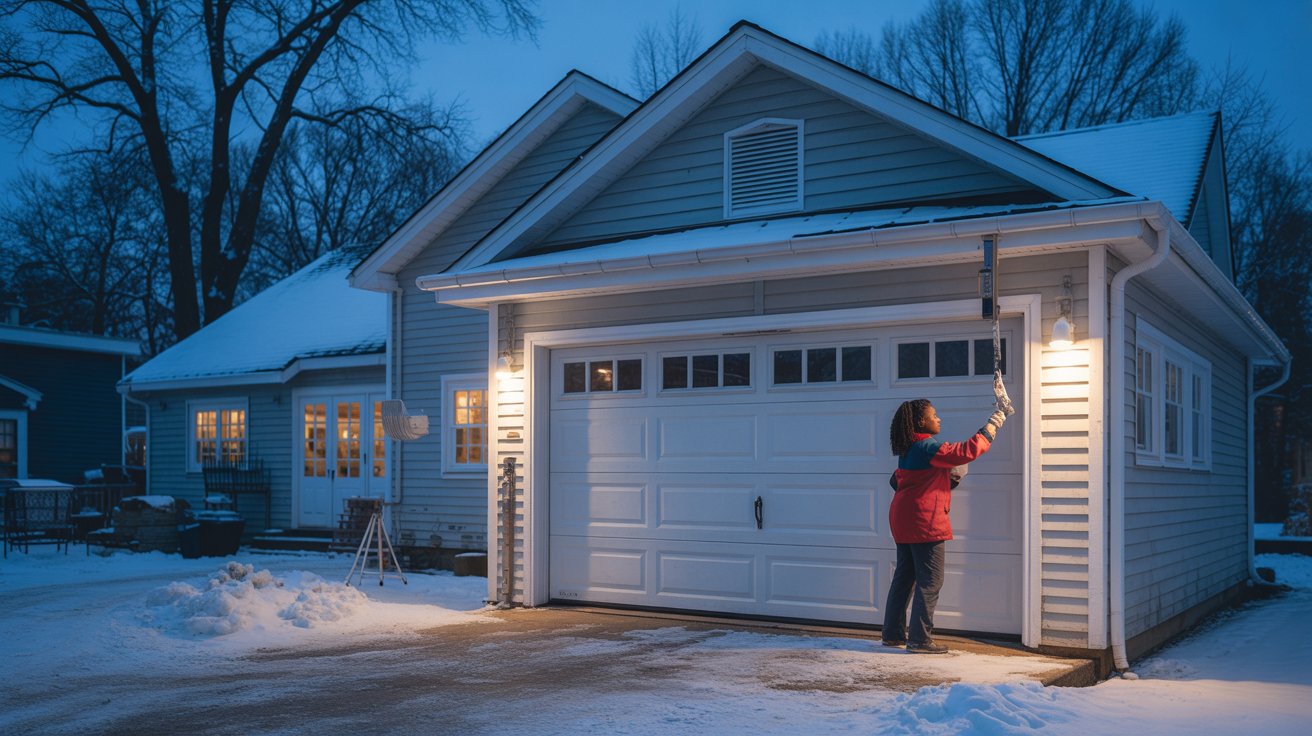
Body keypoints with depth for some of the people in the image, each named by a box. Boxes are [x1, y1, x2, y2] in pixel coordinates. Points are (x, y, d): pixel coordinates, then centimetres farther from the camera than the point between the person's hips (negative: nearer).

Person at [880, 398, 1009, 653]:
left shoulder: (908, 450, 14)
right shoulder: (927, 447, -16)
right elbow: (968, 450, -22)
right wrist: (995, 421, -14)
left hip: (903, 522, 10)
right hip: (923, 522, -10)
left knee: (904, 577, 14)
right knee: (930, 580, -4)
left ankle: (893, 634, 19)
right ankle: (919, 639, -3)